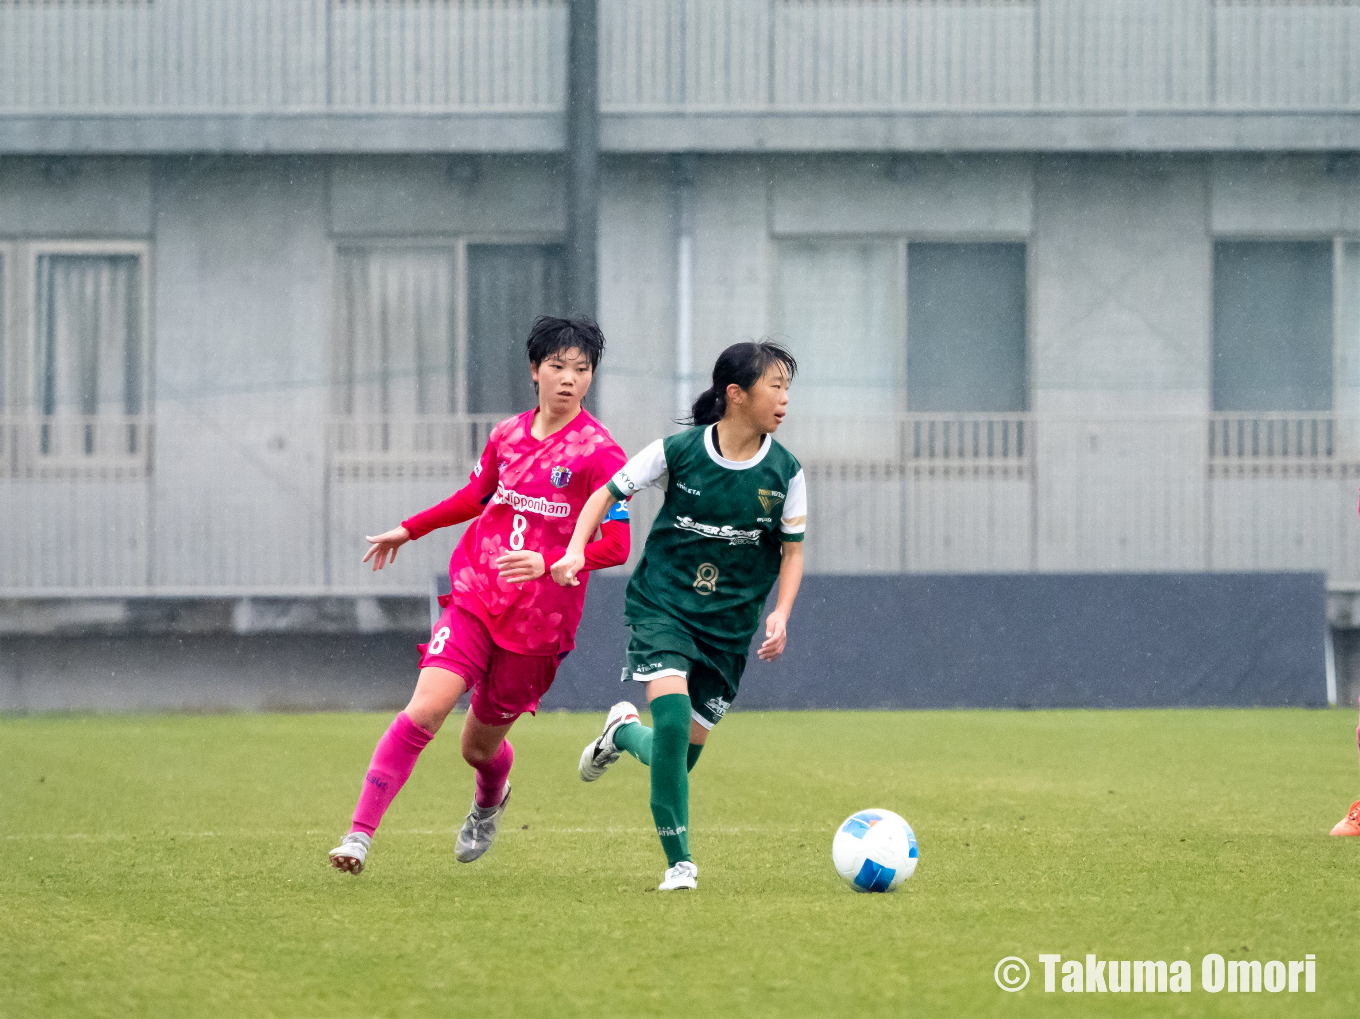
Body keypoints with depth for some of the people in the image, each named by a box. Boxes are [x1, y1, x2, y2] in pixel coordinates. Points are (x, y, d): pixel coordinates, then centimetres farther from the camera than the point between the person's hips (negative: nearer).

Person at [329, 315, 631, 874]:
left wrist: (547, 564, -30)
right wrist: (409, 530, 31)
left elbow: (616, 546, -16)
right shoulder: (507, 434, 6)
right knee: (425, 708, -18)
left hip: (538, 622, -3)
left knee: (480, 746, 9)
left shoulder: (599, 454, -10)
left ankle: (491, 800, 47)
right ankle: (360, 833, -18)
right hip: (474, 598, 3)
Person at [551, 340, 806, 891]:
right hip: (662, 604, -3)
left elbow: (791, 550, 6)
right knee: (672, 719, -25)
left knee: (679, 755, 1)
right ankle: (679, 861, -13)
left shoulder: (784, 472, -4)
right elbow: (607, 493, 2)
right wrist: (576, 551, -12)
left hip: (729, 625, 3)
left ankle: (624, 731, 37)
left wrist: (780, 614, -10)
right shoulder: (677, 451, -9)